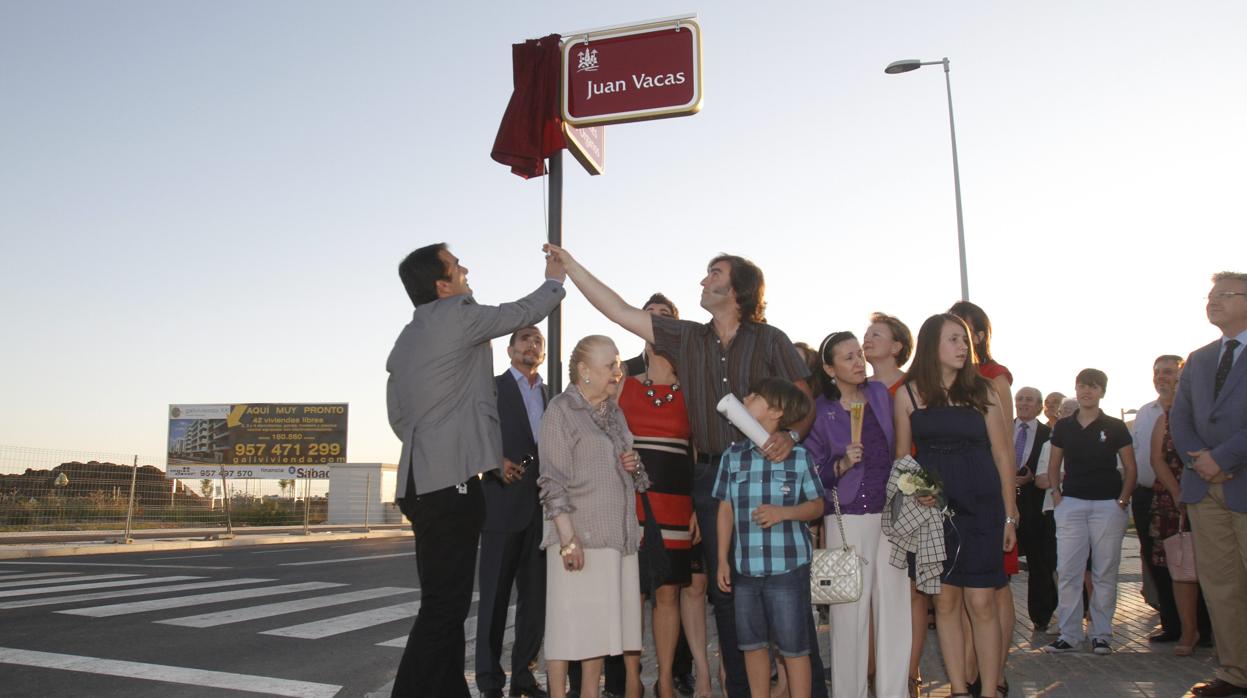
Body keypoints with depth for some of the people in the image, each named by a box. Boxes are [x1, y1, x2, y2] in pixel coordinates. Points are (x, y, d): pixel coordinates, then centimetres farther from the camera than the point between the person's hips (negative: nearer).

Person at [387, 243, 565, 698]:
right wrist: (555, 279, 24)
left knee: (446, 604, 13)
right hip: (451, 481, -9)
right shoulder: (458, 314, -6)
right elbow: (523, 313, 7)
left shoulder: (405, 340, 19)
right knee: (443, 607, -7)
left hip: (422, 480, 9)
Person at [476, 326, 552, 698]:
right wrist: (496, 464, -18)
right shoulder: (491, 387, 5)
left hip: (542, 507, 5)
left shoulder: (550, 396, 19)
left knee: (536, 593, 8)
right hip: (503, 503, -5)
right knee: (495, 594, 0)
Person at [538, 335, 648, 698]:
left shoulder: (615, 412, 16)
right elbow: (554, 480, -11)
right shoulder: (561, 410, -4)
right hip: (578, 535, -6)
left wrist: (635, 465, 5)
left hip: (618, 534, 7)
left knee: (600, 621, 9)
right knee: (569, 621, -2)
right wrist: (568, 538, -19)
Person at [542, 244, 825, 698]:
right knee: (724, 590, 8)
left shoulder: (771, 340, 2)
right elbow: (619, 310, 10)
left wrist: (791, 434, -20)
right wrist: (570, 265, 10)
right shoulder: (687, 339, 11)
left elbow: (805, 401, 1)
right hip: (712, 476, 4)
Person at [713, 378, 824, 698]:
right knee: (753, 644, 14)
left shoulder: (798, 455, -4)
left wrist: (783, 512, -16)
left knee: (793, 647, 5)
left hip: (788, 566, -4)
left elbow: (816, 505, 2)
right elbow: (725, 509, 9)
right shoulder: (733, 455, 5)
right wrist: (722, 560, 7)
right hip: (746, 567, 4)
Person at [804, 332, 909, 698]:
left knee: (895, 606, 3)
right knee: (850, 610, -2)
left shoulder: (880, 393, 8)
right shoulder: (819, 411, -2)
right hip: (848, 518, -3)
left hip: (889, 513, 4)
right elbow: (812, 473, -1)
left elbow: (898, 445, 17)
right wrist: (842, 465, -17)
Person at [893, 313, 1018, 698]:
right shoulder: (909, 394, 3)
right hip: (933, 506, 1)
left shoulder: (982, 390, 4)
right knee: (946, 601, 6)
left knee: (981, 602, -2)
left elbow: (1002, 454, 5)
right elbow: (902, 456, 7)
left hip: (981, 506, 0)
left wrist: (1009, 516, 3)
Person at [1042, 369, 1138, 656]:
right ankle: (1069, 634, 5)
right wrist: (1055, 491, 3)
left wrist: (1123, 501, -5)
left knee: (1105, 572, 3)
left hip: (1108, 504, -2)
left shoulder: (1115, 427, 3)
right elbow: (1054, 464, 18)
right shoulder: (1063, 427, 9)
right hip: (1071, 503, 2)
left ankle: (1102, 634, 13)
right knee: (1067, 571, -2)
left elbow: (1130, 468, 5)